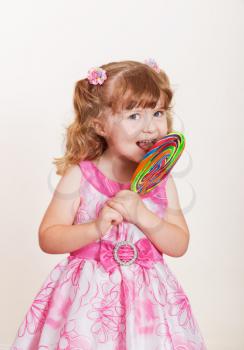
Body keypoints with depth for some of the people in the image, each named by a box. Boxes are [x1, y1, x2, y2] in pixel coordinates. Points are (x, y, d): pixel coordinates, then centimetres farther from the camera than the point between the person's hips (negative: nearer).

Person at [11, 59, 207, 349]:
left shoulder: (161, 180, -1)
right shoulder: (80, 176, -8)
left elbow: (179, 246, -4)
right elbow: (47, 238, -9)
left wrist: (141, 214, -20)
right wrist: (96, 228, -25)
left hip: (147, 298, 2)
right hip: (89, 296, -2)